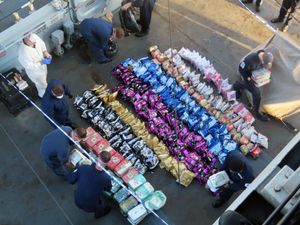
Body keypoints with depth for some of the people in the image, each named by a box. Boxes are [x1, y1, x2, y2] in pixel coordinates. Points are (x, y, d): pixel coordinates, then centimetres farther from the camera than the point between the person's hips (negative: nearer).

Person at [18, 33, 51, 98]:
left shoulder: (34, 37, -26)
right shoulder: (24, 52, -44)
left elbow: (41, 43, -4)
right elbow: (29, 66, -31)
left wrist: (46, 52, -15)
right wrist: (41, 63, -28)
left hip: (42, 63, 6)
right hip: (35, 71, -6)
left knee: (44, 77, 35)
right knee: (41, 84, 22)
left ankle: (44, 86, 68)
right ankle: (43, 95, 54)